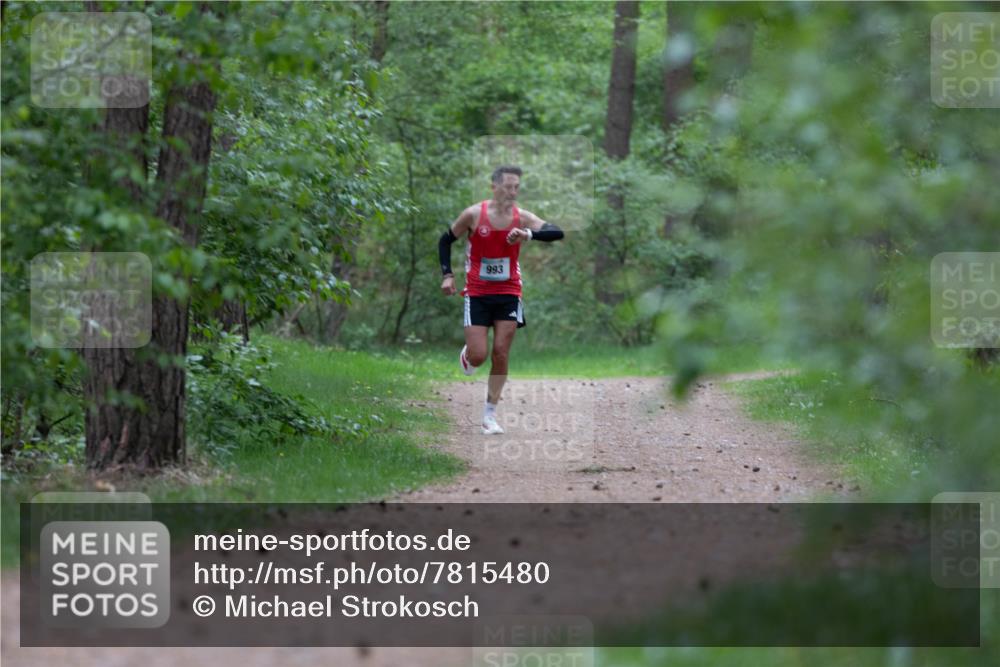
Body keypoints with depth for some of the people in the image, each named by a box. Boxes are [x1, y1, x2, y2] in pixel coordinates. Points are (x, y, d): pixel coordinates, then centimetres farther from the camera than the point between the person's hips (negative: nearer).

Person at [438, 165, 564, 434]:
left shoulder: (522, 217, -6)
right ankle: (466, 356, 31)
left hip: (509, 293, 2)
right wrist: (447, 275, -4)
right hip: (477, 293, -2)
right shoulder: (474, 214, -10)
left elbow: (556, 233, -19)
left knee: (501, 355, -2)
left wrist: (528, 234, -35)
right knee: (478, 356, -8)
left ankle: (489, 414, 9)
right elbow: (445, 240, 4)